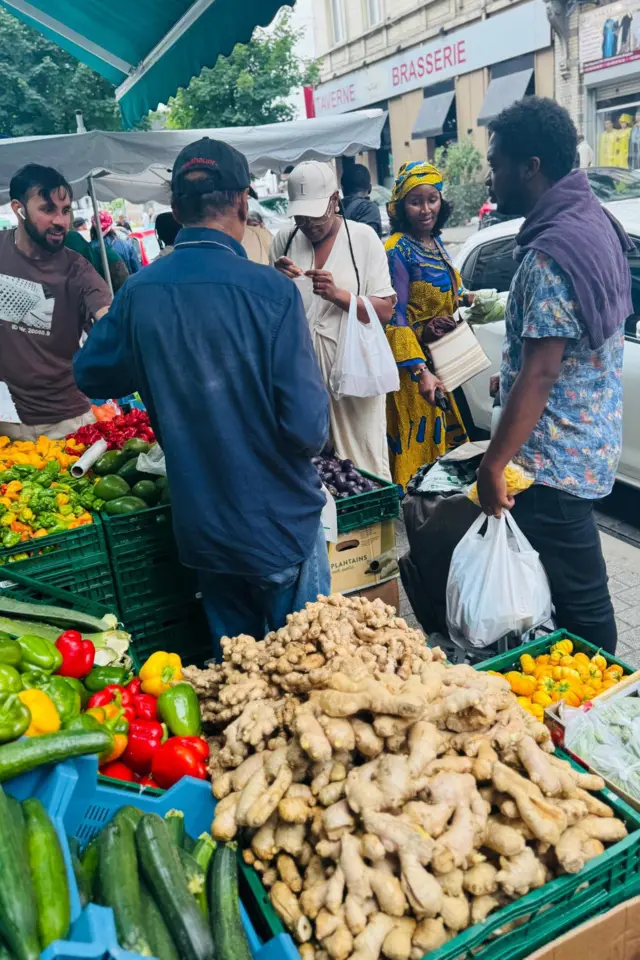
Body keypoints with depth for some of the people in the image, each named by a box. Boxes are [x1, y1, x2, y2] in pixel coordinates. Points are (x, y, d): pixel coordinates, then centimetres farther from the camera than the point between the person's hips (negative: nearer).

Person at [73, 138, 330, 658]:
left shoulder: (140, 292, -7)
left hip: (200, 523, 5)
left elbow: (92, 374, 10)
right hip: (279, 521, -4)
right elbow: (307, 427, -22)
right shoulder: (270, 290, -20)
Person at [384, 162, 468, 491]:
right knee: (417, 444, -3)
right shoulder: (397, 250, -16)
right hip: (412, 362, -9)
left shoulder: (436, 243, 10)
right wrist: (420, 370, -28)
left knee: (444, 438, 16)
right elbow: (395, 317, -21)